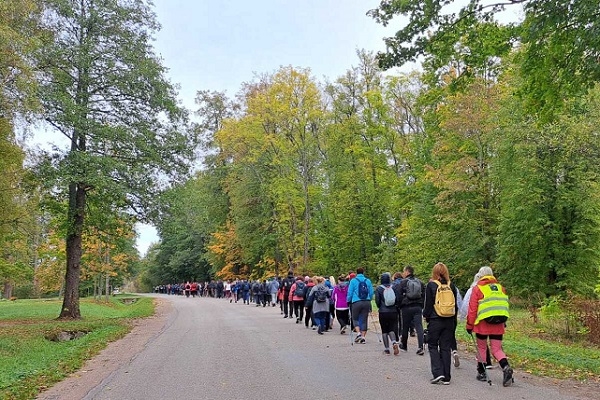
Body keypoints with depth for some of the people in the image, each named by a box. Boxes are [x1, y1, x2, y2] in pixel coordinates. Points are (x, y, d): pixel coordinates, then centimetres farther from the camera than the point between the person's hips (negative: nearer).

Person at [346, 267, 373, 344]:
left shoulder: (353, 281, -2)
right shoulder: (368, 281, 6)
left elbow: (350, 293, -2)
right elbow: (371, 293, 9)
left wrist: (348, 301, 11)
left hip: (356, 302, -3)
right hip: (366, 302, 3)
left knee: (355, 318, 11)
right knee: (364, 320, 9)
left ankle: (358, 333, -7)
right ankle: (363, 336, 8)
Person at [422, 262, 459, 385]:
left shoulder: (431, 285, -7)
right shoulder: (451, 286, 4)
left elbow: (428, 304, -6)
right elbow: (455, 305, 9)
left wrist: (426, 316, 9)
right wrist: (454, 320, 16)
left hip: (435, 320, -4)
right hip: (449, 321, 4)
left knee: (432, 346, 9)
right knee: (446, 347, 9)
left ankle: (438, 373, -4)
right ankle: (446, 377, 11)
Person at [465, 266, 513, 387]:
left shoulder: (477, 289, -3)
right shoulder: (501, 288, 11)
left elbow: (472, 309, -5)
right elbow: (505, 305, 15)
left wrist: (469, 325, 3)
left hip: (483, 324, -3)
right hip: (499, 325, 3)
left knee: (481, 347, 14)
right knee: (497, 349, 8)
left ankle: (481, 372, 20)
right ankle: (506, 367, -16)